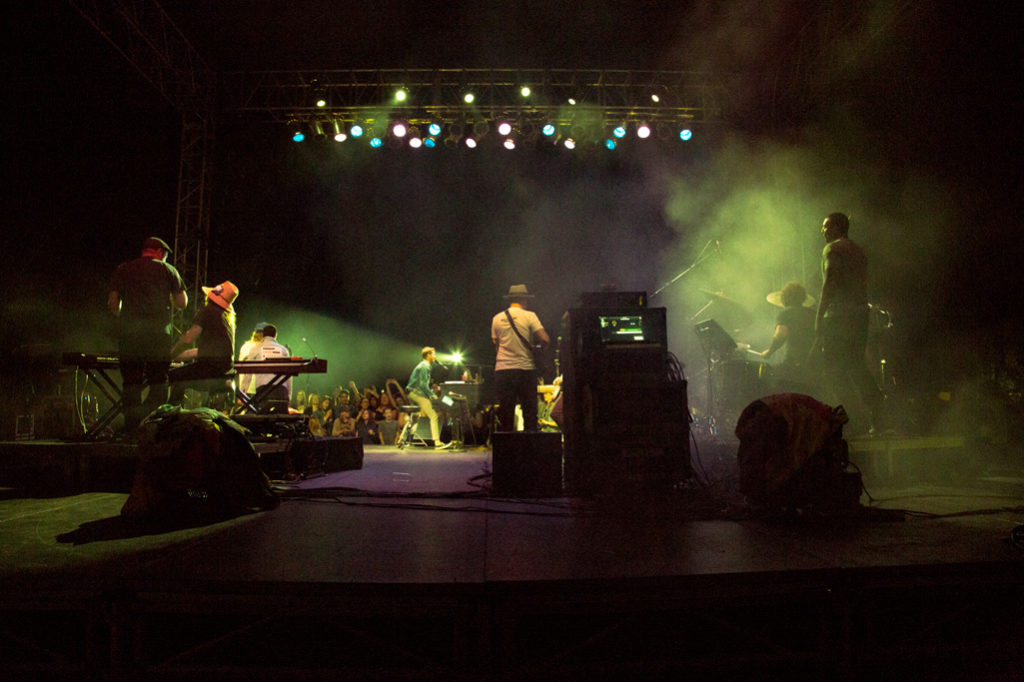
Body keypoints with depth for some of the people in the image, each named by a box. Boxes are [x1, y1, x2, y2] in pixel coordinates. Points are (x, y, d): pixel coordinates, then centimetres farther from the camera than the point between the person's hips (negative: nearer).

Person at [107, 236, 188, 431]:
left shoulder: (123, 269, 12)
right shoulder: (168, 270, 7)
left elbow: (113, 304, 7)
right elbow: (182, 302, 5)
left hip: (129, 335, 2)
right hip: (159, 334, -2)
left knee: (131, 382, 6)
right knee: (158, 382, 3)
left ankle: (132, 428, 5)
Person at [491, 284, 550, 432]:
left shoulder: (497, 318, 7)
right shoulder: (529, 316, -3)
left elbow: (496, 344, 14)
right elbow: (545, 340, -10)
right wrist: (534, 342, 10)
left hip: (502, 371, 3)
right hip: (526, 369, -2)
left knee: (505, 414, 7)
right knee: (530, 413, 6)